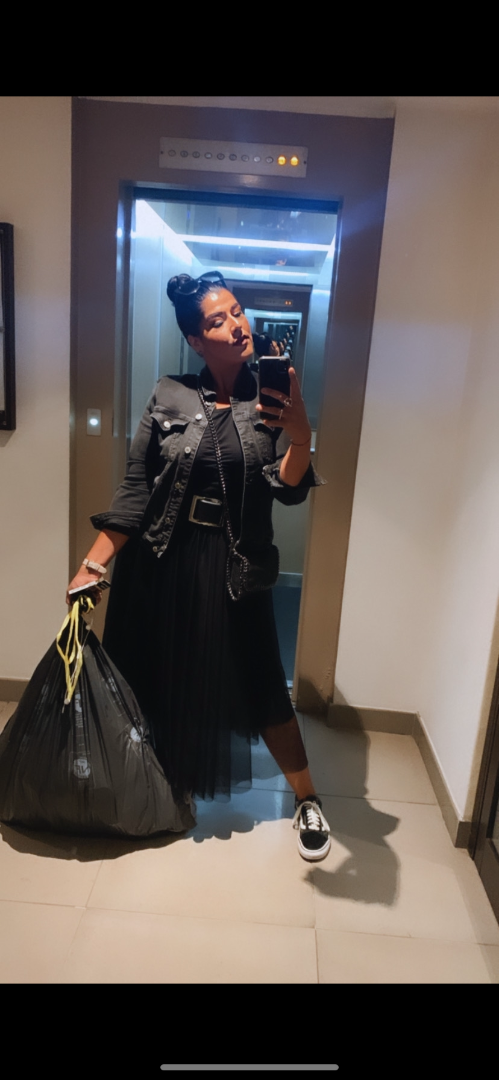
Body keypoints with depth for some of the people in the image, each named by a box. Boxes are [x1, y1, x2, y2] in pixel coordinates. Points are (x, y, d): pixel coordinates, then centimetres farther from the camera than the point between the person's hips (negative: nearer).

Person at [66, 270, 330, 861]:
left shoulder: (271, 400, -1)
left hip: (235, 567, -1)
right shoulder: (169, 395, -3)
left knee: (257, 679, 5)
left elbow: (289, 490, -11)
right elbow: (134, 489, -3)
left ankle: (306, 796, 28)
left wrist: (301, 437, -31)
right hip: (163, 563, 1)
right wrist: (93, 564, -7)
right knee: (157, 678, 13)